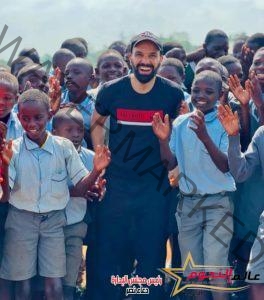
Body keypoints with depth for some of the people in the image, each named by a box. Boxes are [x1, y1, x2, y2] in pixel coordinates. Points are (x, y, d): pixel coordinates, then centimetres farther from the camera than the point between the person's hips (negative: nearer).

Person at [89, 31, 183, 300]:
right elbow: (96, 123, 16)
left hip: (155, 186, 0)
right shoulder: (111, 91, -4)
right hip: (115, 185, 1)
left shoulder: (173, 93, -5)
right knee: (107, 253, 5)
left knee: (152, 256, 6)